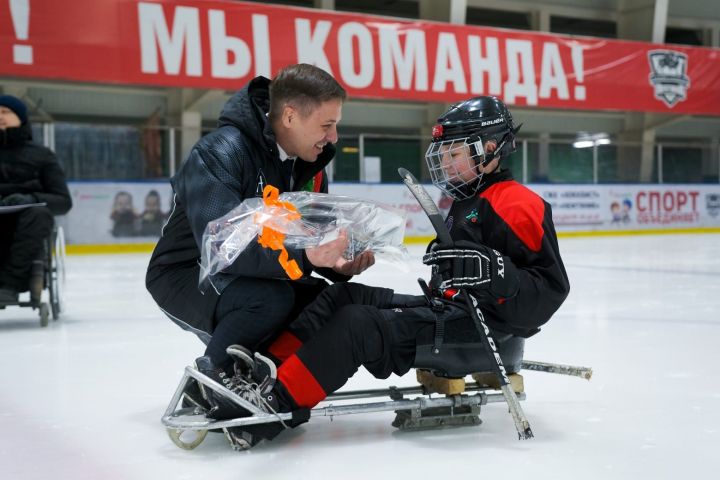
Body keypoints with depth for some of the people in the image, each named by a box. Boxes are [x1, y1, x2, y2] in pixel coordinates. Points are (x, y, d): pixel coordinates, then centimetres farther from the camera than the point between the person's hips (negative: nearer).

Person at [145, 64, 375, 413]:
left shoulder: (309, 164, -2)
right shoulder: (219, 153, -27)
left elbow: (310, 240, 3)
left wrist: (338, 263, -20)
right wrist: (303, 255, -47)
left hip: (256, 274, 8)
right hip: (185, 276, -8)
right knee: (271, 299, -34)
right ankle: (209, 378, -11)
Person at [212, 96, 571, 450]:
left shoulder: (517, 203, -9)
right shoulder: (464, 205, 22)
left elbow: (550, 288, -19)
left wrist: (490, 272, -31)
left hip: (486, 334, -10)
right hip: (451, 314, 10)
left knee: (358, 325, -23)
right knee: (344, 296, -1)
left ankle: (275, 404, -25)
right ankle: (266, 371, -14)